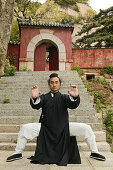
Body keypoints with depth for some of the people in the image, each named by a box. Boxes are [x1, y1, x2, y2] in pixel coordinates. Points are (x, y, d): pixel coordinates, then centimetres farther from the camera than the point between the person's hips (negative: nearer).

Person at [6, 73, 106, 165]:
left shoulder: (64, 97, 6)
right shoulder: (44, 97, 7)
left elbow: (73, 105, -14)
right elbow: (36, 106, -13)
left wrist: (75, 97, -39)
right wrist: (34, 98, -37)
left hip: (64, 128, 0)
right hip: (45, 127, 0)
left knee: (86, 128, -11)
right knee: (25, 128, -15)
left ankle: (94, 153, 11)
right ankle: (18, 153, 8)